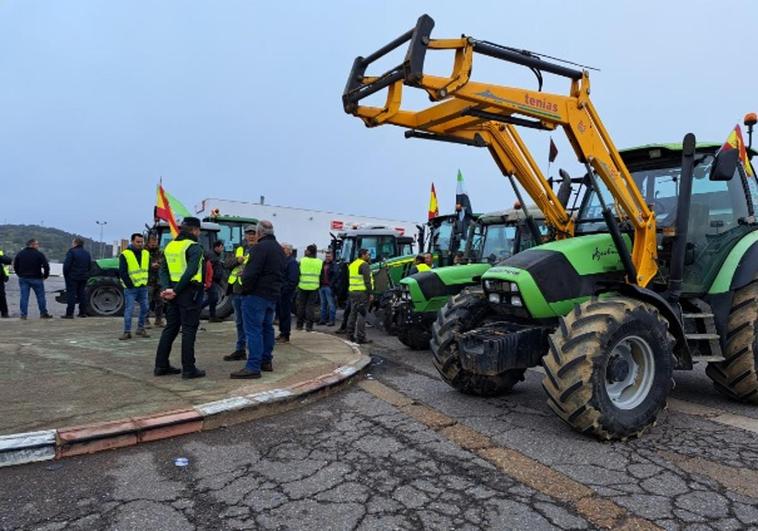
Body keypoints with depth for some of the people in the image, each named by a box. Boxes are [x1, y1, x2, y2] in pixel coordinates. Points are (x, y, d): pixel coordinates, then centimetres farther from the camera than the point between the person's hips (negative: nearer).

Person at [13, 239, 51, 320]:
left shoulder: (19, 254, 9)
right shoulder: (39, 254, -7)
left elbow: (15, 266, 12)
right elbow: (46, 266, -11)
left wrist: (20, 275, 19)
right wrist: (45, 276, 3)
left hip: (23, 279, 4)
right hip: (36, 279, -4)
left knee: (24, 297, 5)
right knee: (40, 296, 5)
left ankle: (23, 314, 3)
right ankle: (43, 313, 9)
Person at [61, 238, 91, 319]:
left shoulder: (72, 252, -11)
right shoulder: (87, 253, 12)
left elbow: (66, 265, -14)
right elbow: (90, 265, 16)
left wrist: (65, 274, -2)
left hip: (72, 276, -6)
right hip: (84, 277, 7)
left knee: (71, 294, -5)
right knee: (81, 294, 13)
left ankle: (69, 313, -7)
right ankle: (83, 312, 14)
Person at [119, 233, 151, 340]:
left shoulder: (146, 253, 9)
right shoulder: (125, 254, -7)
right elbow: (122, 272, -8)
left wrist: (146, 281, 8)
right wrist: (129, 284, -11)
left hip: (143, 287, 5)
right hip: (131, 288, -5)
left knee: (145, 308, 9)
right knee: (129, 310, -5)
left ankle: (140, 329, 22)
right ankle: (127, 332, 1)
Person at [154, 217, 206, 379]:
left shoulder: (170, 246, 14)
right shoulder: (194, 247, -10)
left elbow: (164, 270, 7)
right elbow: (191, 271, -22)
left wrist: (166, 288, -4)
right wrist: (176, 290, -19)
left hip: (173, 292, 7)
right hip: (189, 292, -7)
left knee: (170, 328, 14)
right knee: (189, 330, -2)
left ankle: (161, 366, 18)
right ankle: (189, 369, 1)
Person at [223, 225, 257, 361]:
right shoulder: (240, 249, 17)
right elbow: (228, 264, 9)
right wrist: (237, 260, -9)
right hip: (237, 290, 7)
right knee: (239, 323, 16)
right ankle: (240, 350, 28)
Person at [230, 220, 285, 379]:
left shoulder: (260, 247, -14)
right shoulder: (280, 249, 17)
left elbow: (251, 272, -20)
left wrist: (245, 289, -11)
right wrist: (276, 290, 17)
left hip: (257, 294, -9)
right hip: (273, 295, 9)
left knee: (253, 330, -8)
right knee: (267, 327, 17)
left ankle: (253, 367, -9)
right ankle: (266, 361, 24)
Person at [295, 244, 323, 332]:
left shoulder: (302, 260, -5)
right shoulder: (320, 262, 0)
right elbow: (321, 275, 8)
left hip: (303, 286, 0)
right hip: (314, 287, 0)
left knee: (301, 305, 10)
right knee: (310, 306, 4)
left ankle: (299, 325, 15)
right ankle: (309, 326, 0)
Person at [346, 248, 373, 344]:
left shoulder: (352, 265, 18)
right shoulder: (364, 265, -10)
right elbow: (367, 280, -17)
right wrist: (370, 293, -15)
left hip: (352, 292, 9)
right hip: (363, 292, -9)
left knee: (353, 313, 13)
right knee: (362, 314, -7)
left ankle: (350, 335, 17)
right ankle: (360, 337, -8)